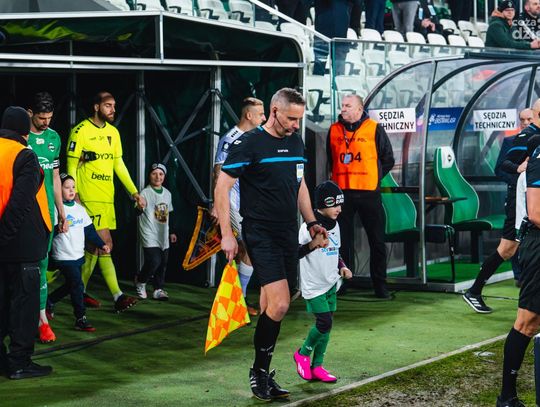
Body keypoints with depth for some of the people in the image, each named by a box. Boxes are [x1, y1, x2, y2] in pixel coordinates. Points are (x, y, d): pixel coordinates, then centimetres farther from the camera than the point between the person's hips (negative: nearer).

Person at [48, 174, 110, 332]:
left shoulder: (80, 209, 10)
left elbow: (90, 230, 15)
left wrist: (102, 244, 10)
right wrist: (59, 227, -34)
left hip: (78, 255, 8)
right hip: (63, 256, -8)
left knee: (70, 285, 17)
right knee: (77, 285, -12)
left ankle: (49, 301, 38)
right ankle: (80, 319, -7)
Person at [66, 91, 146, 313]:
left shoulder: (113, 132, 13)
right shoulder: (80, 131, -8)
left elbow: (119, 165, 17)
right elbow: (72, 167, -6)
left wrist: (134, 192, 11)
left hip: (107, 197, 7)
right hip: (89, 196, -7)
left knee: (93, 244, 11)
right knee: (105, 243, -13)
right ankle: (118, 296, -15)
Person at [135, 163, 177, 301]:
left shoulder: (167, 193, 11)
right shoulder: (145, 193, -9)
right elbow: (139, 212, -19)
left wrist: (171, 232, 24)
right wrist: (139, 207, -42)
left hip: (163, 235, 6)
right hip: (150, 235, -6)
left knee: (163, 263, 4)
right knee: (154, 261, -14)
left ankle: (159, 289, 13)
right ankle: (140, 281, 11)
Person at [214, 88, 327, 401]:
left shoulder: (296, 141, 12)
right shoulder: (250, 143, -10)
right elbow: (223, 186, -9)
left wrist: (311, 222, 17)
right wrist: (227, 233, -13)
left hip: (289, 234, 7)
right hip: (261, 234, -7)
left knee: (270, 306, 10)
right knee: (280, 304, -16)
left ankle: (263, 374, 18)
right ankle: (260, 371, 0)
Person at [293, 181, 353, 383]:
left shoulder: (334, 225, 9)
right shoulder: (309, 226, -16)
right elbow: (295, 254, -19)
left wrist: (342, 267, 7)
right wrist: (313, 244, -32)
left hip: (331, 283, 8)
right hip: (313, 285, -8)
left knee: (326, 325, 7)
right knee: (324, 322, -13)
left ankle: (317, 366, 15)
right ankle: (303, 354, 11)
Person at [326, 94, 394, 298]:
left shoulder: (374, 129, -1)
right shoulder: (334, 130, 8)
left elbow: (388, 159, 5)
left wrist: (375, 178, 2)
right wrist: (336, 177, 12)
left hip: (369, 192, -2)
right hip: (342, 192, 3)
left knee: (377, 241, 0)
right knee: (343, 240, 6)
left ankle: (380, 285, 6)